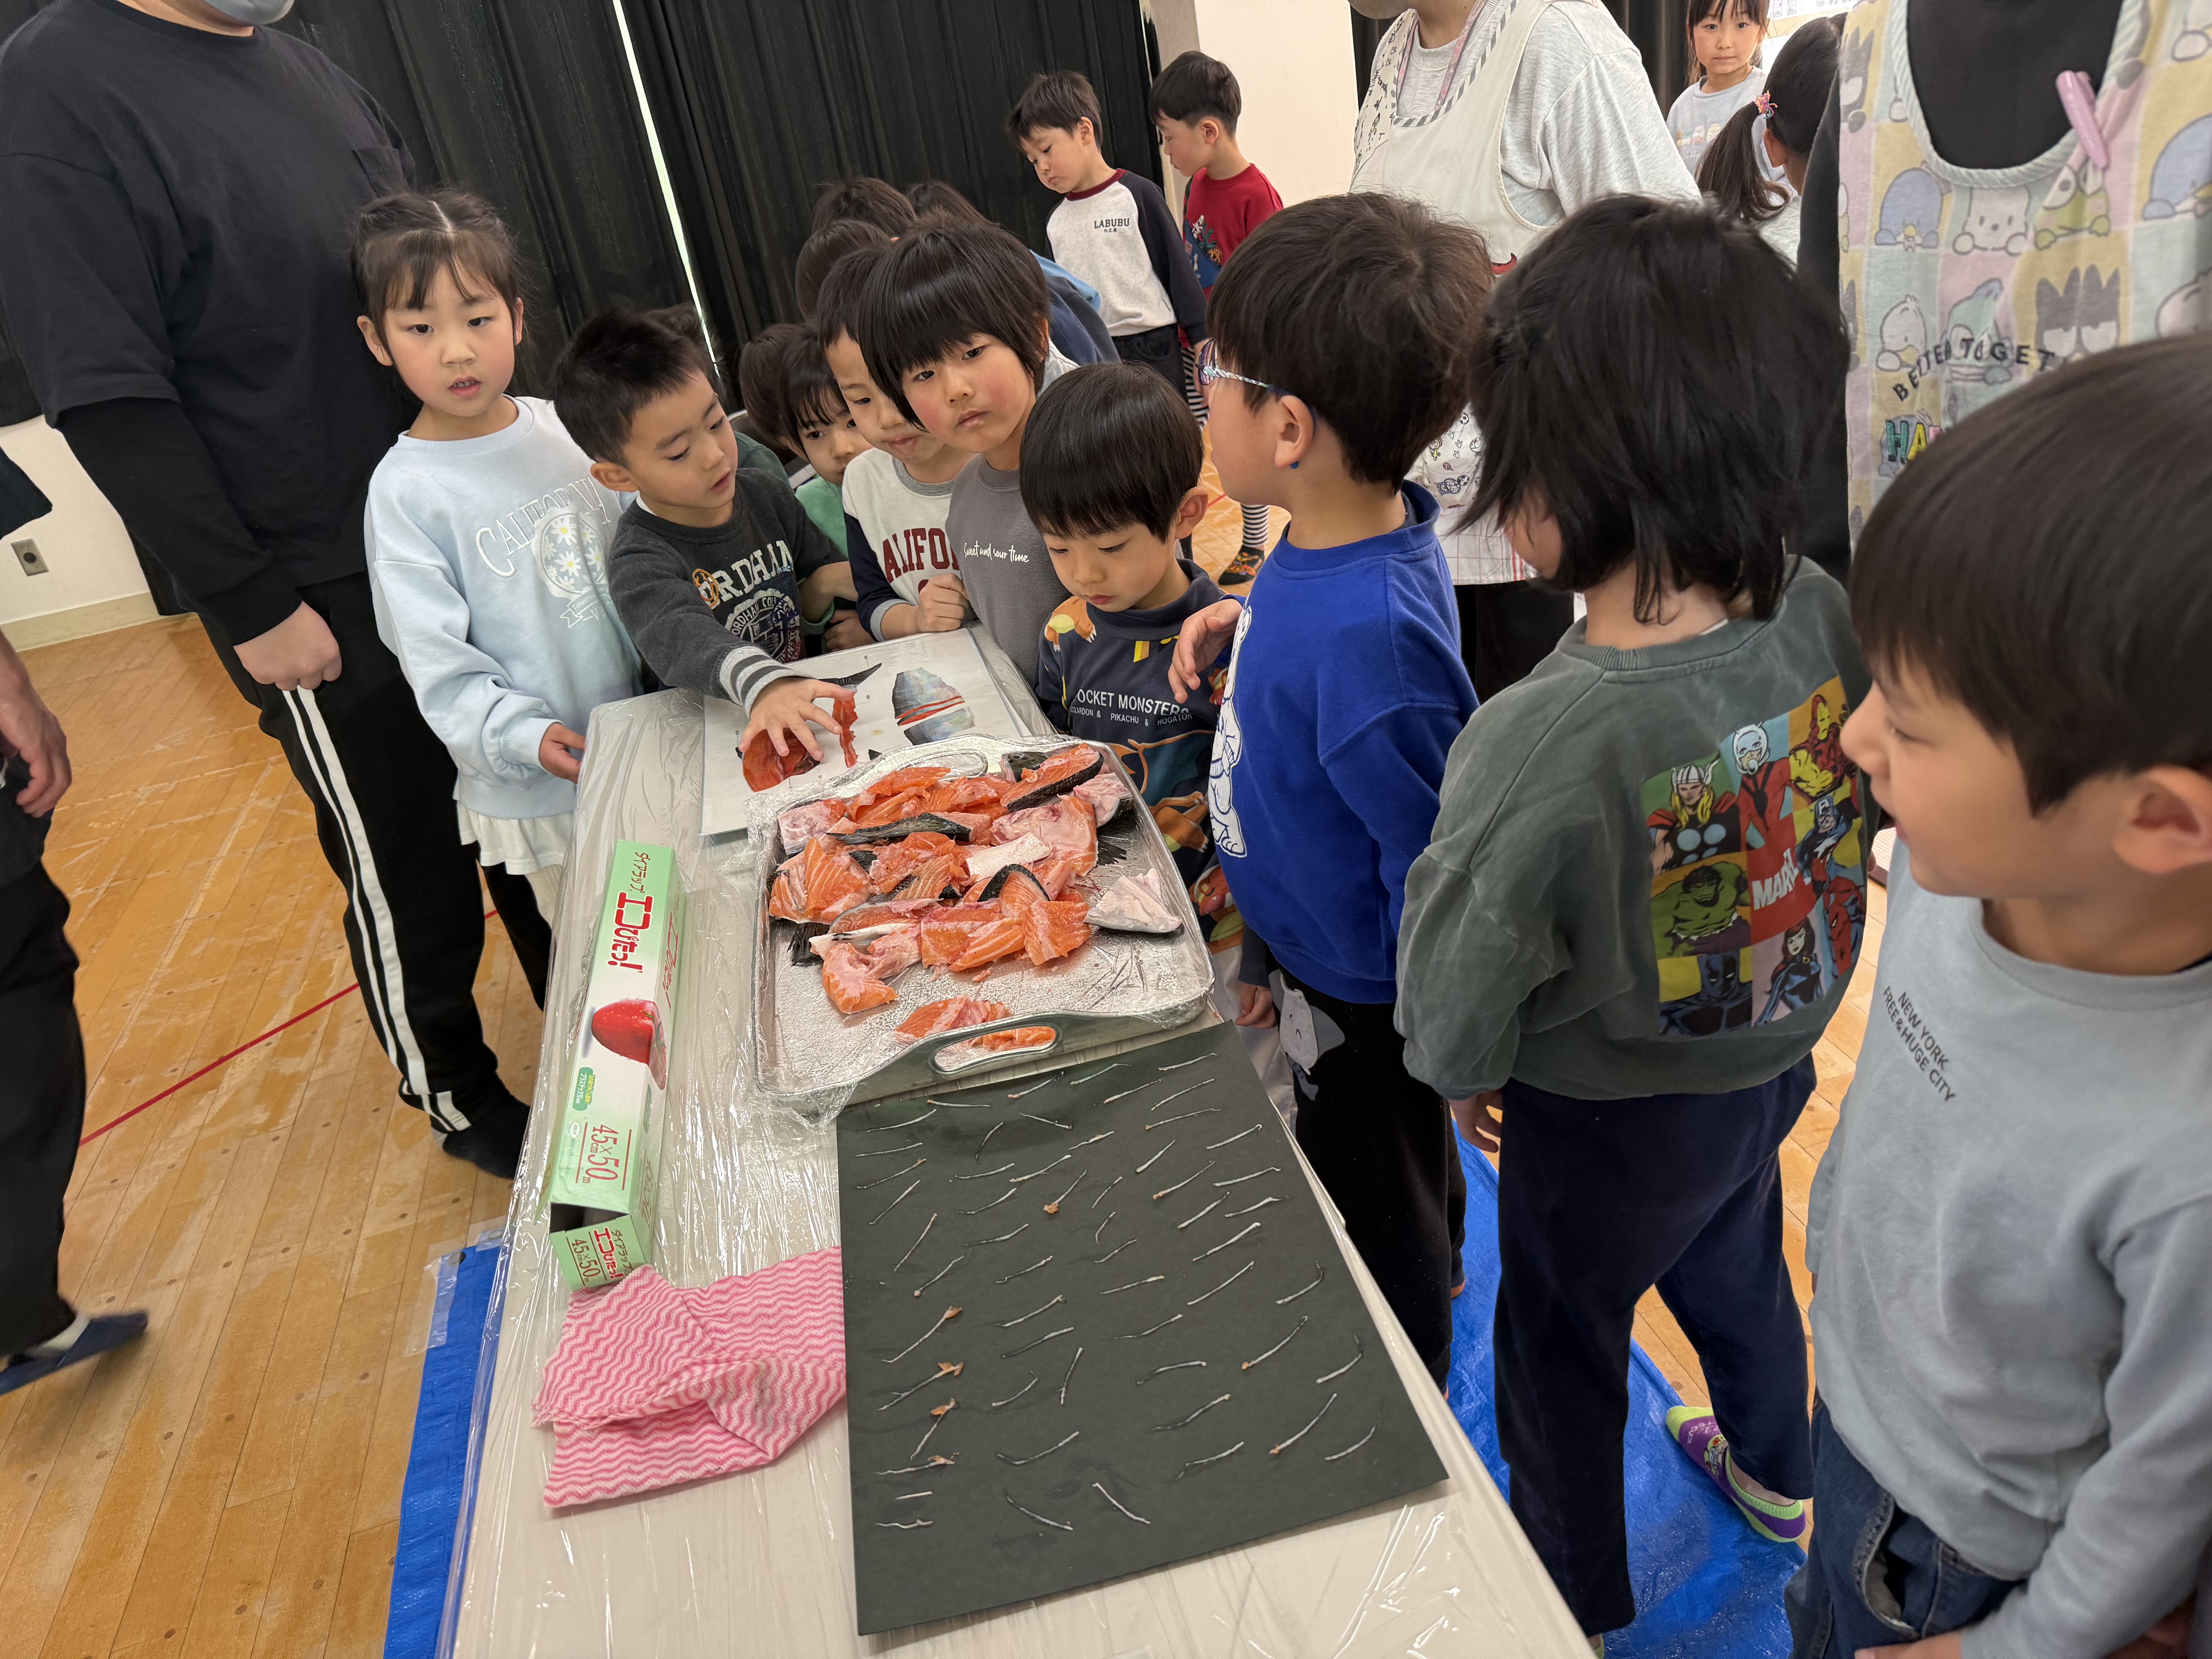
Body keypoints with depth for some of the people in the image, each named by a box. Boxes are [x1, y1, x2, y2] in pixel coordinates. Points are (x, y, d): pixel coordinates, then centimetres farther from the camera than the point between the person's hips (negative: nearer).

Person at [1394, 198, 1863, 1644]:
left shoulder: (1537, 742, -38)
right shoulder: (1826, 620, -20)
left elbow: (1453, 1014, -24)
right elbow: (1856, 819, -1)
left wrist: (1459, 1069, -2)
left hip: (1609, 1124, -6)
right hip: (1774, 1063, 6)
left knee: (1563, 1345, 21)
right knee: (1738, 1266, 33)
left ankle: (1577, 1594, 48)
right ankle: (1776, 1476, 63)